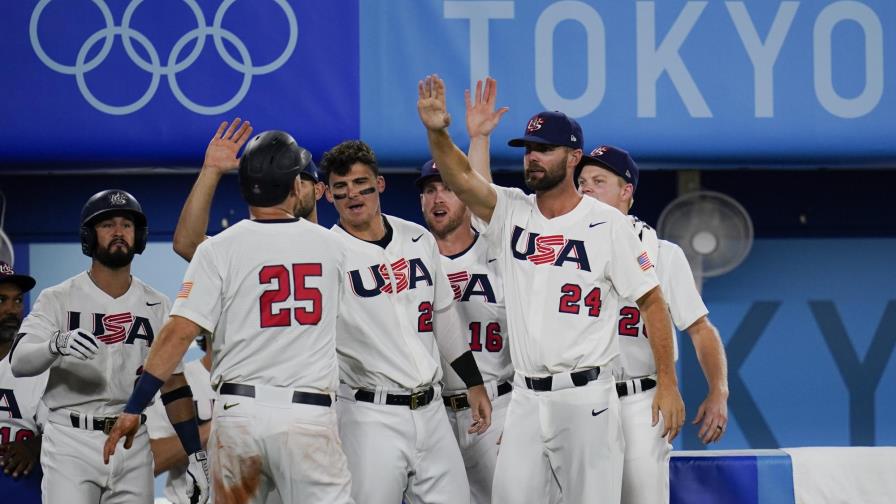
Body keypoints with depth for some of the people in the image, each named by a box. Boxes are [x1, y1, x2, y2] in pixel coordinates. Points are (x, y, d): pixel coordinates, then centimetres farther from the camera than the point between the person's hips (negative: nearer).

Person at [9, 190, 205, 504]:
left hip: (133, 447, 3)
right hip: (71, 444, -3)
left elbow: (173, 384, 11)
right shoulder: (58, 300, 1)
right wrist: (58, 344, -34)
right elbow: (19, 362, -12)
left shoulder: (158, 307, 11)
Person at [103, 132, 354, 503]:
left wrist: (134, 407, -3)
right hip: (309, 416, 0)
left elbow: (180, 332, -7)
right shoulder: (331, 246, 6)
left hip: (238, 410, 0)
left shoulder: (220, 249, -1)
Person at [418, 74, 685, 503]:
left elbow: (651, 302, -1)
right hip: (526, 399, 4)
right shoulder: (510, 212, 7)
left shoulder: (606, 224, -3)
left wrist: (667, 384, -6)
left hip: (586, 398, -4)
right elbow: (461, 179, -11)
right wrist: (437, 133, -32)